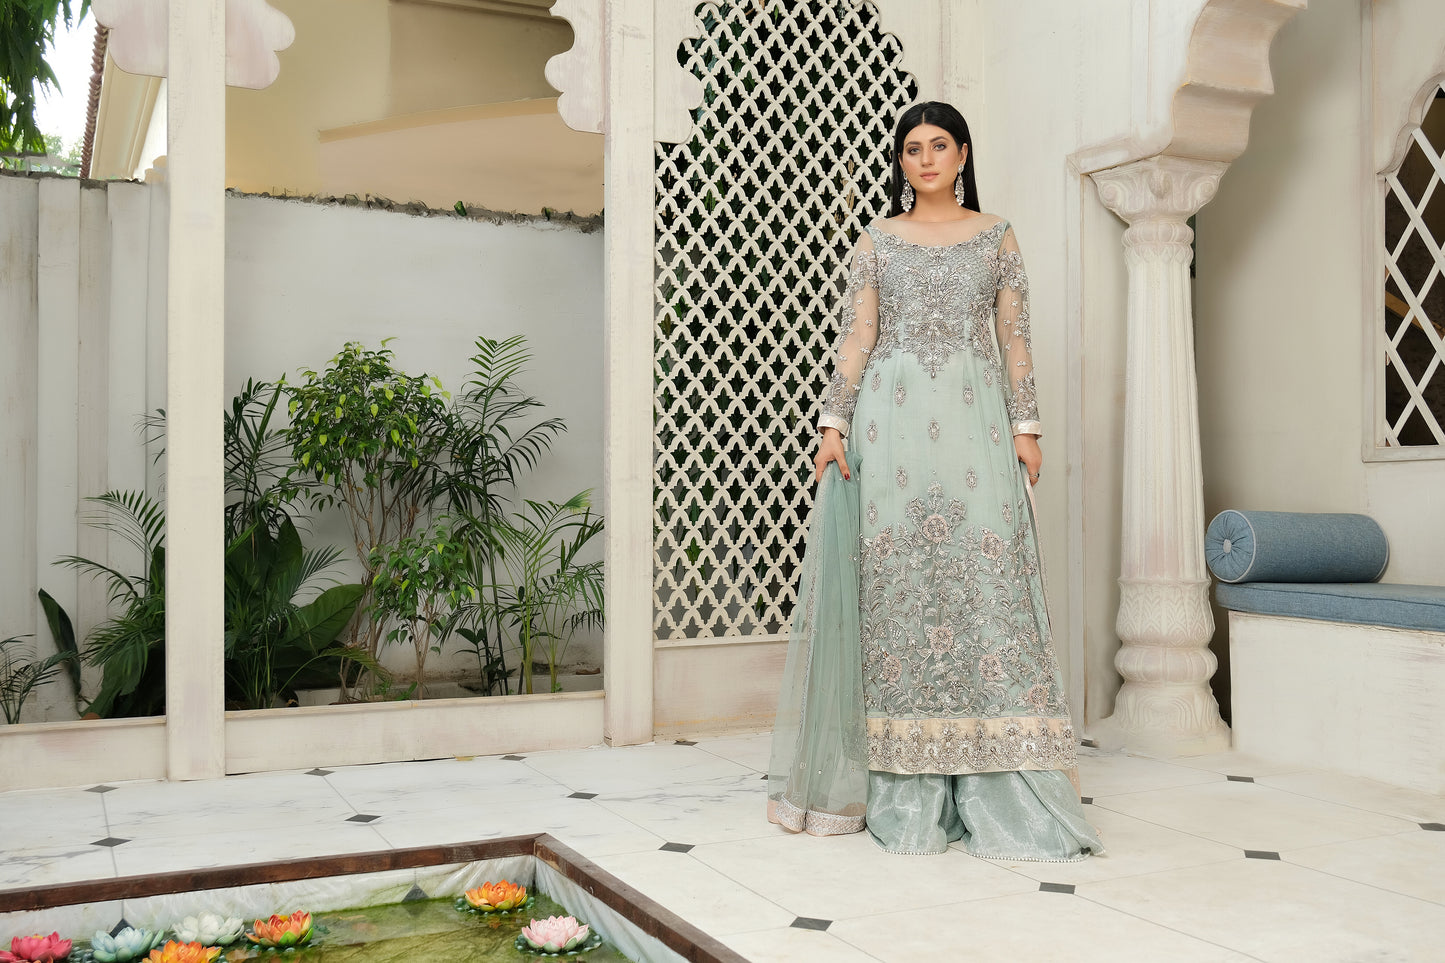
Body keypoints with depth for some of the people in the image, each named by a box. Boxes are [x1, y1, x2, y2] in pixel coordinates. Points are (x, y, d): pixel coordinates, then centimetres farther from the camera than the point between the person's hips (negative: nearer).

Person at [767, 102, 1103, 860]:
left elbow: (1014, 340, 9)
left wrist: (1026, 428, 0)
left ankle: (1001, 795, -1)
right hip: (894, 420, 0)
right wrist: (833, 424, -4)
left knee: (985, 578, -7)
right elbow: (856, 339, 6)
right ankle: (908, 795, 6)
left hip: (974, 421, 0)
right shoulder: (878, 240, 13)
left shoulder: (996, 237, 14)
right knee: (897, 586, -3)